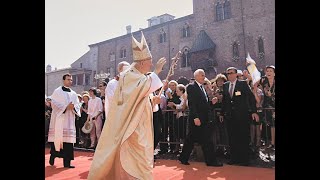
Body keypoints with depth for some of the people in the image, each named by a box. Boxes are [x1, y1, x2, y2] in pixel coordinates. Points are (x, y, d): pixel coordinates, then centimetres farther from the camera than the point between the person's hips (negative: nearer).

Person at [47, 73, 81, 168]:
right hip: (59, 118, -3)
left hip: (69, 119, 4)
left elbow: (78, 104, 9)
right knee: (57, 137, -3)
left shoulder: (73, 93, 15)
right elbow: (53, 103, -7)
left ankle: (67, 162, 1)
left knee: (68, 138, -1)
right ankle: (52, 157, 18)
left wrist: (73, 107, -13)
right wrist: (65, 107, -16)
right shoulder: (57, 91, 3)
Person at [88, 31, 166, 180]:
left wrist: (152, 101, 4)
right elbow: (146, 86, -31)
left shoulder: (138, 77, 16)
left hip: (137, 127, 10)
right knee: (136, 161, -7)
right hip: (131, 128, -10)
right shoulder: (129, 75, -12)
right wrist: (156, 72, -18)